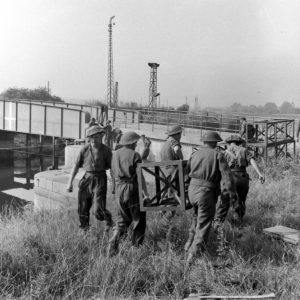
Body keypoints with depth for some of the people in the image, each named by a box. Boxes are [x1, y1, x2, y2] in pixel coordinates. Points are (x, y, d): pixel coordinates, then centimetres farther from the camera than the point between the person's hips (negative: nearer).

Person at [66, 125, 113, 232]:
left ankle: (108, 219, 20)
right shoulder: (84, 149, -1)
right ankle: (84, 229, 29)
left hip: (100, 180, -3)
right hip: (87, 179, 3)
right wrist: (70, 182, 1)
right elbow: (76, 166, 4)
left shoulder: (106, 151, -6)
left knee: (99, 210, -11)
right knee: (83, 208, 8)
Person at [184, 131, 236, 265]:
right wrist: (232, 191, 1)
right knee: (203, 225, 1)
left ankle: (190, 242, 34)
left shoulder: (194, 154, 10)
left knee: (197, 216, 30)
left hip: (192, 189, 5)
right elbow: (226, 175, -9)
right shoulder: (218, 155, -3)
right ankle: (193, 253, -5)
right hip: (207, 193, -5)